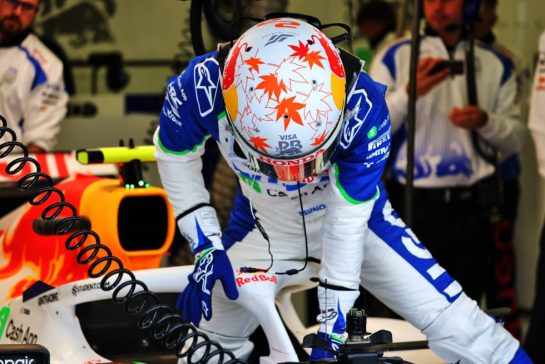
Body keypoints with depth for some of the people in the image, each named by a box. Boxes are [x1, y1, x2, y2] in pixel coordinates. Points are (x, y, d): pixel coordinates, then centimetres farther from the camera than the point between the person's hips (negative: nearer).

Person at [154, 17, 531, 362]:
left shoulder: (362, 106, -35)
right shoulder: (205, 85, -33)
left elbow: (347, 223, -27)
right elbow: (176, 155, -10)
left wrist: (331, 332, -24)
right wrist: (206, 246, -16)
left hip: (354, 216, -1)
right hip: (264, 229, 2)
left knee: (448, 319, -11)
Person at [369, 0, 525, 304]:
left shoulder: (496, 65, 11)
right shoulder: (395, 58, 5)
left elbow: (516, 139, 11)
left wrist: (485, 122, -9)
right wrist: (411, 92, -16)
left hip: (471, 207, 2)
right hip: (413, 204, -2)